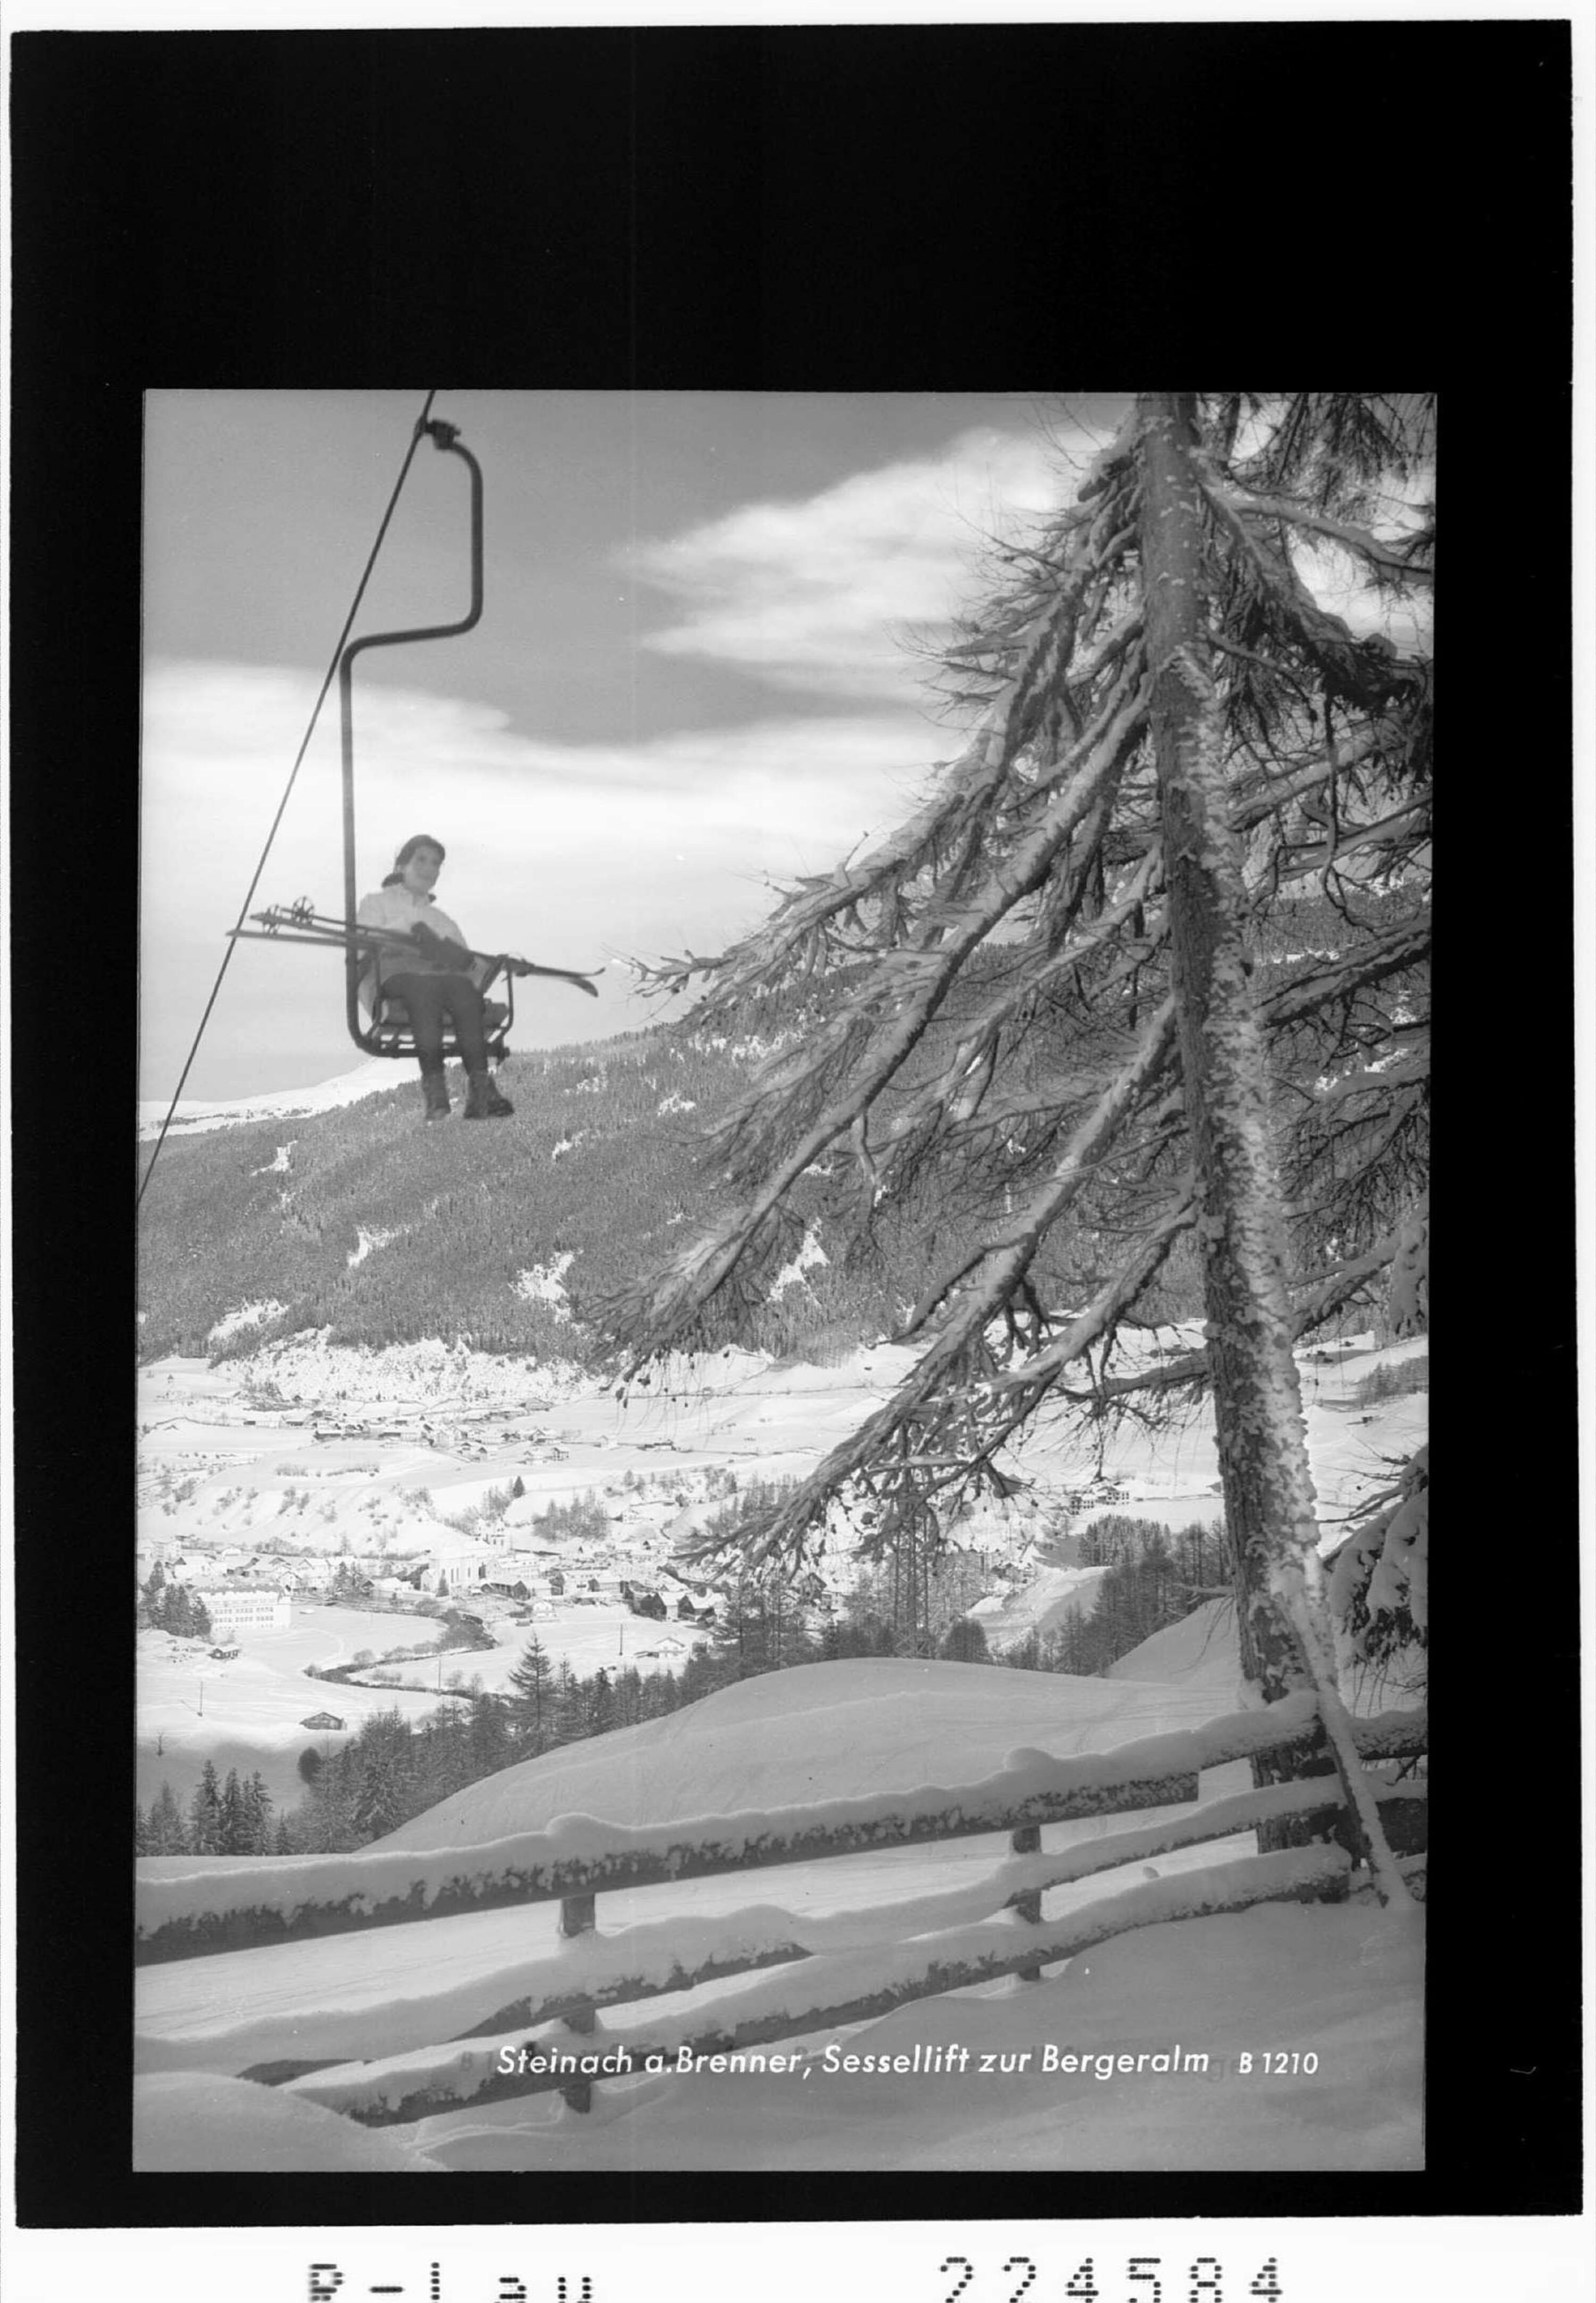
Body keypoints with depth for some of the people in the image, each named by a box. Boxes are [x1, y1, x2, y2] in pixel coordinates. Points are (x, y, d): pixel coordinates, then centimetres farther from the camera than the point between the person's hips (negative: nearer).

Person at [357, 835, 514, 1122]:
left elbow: (463, 959, 24)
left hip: (447, 974, 3)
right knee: (425, 987, -41)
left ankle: (480, 1092, -52)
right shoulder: (376, 903, 30)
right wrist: (410, 928, -5)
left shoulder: (443, 919, 40)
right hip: (397, 971, -3)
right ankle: (434, 1089, -54)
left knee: (464, 991, -36)